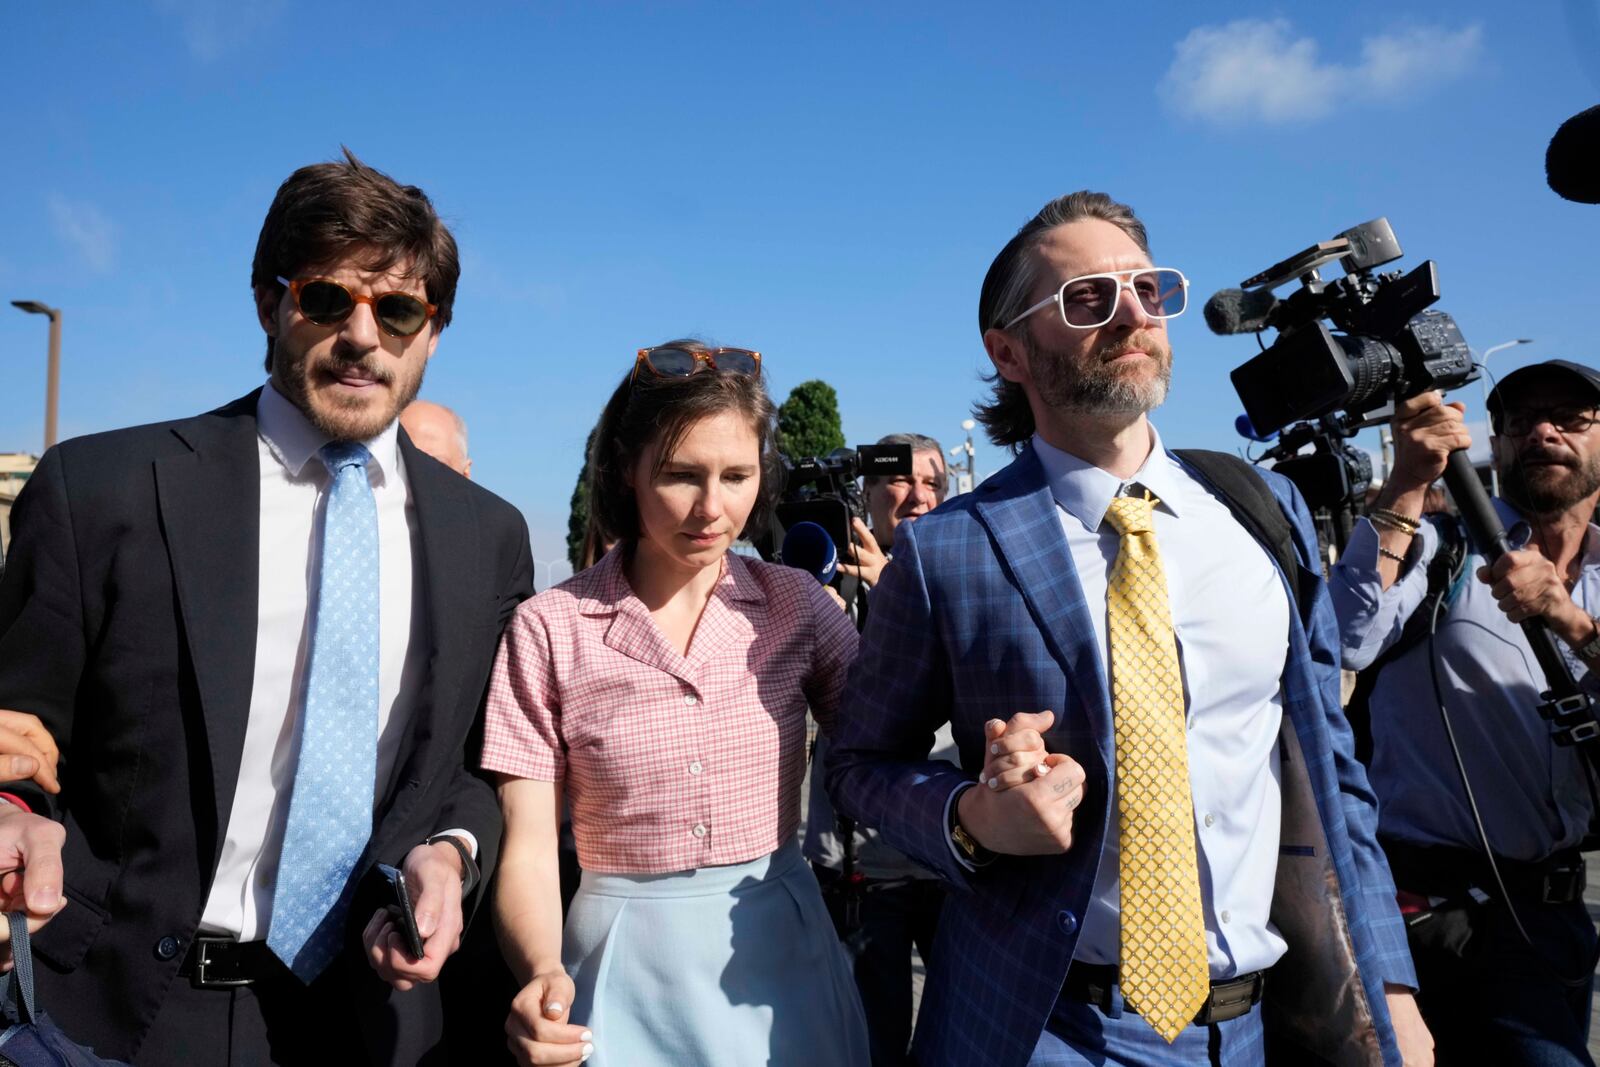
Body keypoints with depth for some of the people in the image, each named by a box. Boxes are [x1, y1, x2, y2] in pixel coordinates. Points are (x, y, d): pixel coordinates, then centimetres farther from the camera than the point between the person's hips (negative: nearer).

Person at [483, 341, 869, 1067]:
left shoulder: (798, 605, -4)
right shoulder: (549, 629, -9)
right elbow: (528, 849, -9)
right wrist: (542, 972, -27)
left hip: (781, 954, 2)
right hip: (626, 970, -1)